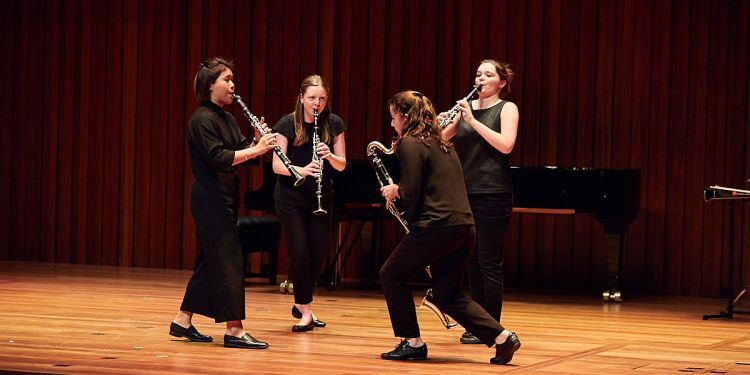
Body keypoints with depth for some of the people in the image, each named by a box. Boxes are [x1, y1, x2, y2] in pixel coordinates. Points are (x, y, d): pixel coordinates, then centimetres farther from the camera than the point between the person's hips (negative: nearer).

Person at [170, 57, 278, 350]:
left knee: (210, 260, 12)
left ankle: (183, 322, 19)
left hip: (223, 198, 10)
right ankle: (234, 330, -11)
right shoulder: (202, 119, -13)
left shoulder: (226, 118, 16)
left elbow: (241, 150, 11)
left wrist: (257, 141, -8)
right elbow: (218, 158, -23)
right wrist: (256, 149, -24)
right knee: (228, 261, -11)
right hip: (210, 197, -10)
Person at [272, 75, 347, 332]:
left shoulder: (334, 124, 1)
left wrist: (329, 155, -19)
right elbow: (277, 165, -11)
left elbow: (341, 165, 3)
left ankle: (301, 303, 25)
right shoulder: (287, 124, -7)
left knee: (318, 253, 4)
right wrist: (302, 170, -29)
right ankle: (305, 311, 0)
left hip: (321, 197, 3)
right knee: (299, 251, -9)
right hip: (291, 197, -3)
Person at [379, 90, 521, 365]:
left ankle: (412, 343, 9)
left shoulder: (410, 143, -6)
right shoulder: (441, 143, 21)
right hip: (464, 227, 9)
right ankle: (502, 337, 1)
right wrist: (401, 191, 22)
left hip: (436, 226, -9)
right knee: (447, 295, 13)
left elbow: (411, 195, -13)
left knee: (392, 275, 10)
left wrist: (395, 191, 7)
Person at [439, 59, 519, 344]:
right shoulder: (466, 107, 13)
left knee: (489, 262, -4)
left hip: (492, 194, -6)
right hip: (465, 193, 6)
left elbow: (506, 145, -17)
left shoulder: (507, 108, -2)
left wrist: (472, 121, -18)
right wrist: (439, 125, -12)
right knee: (472, 261, 10)